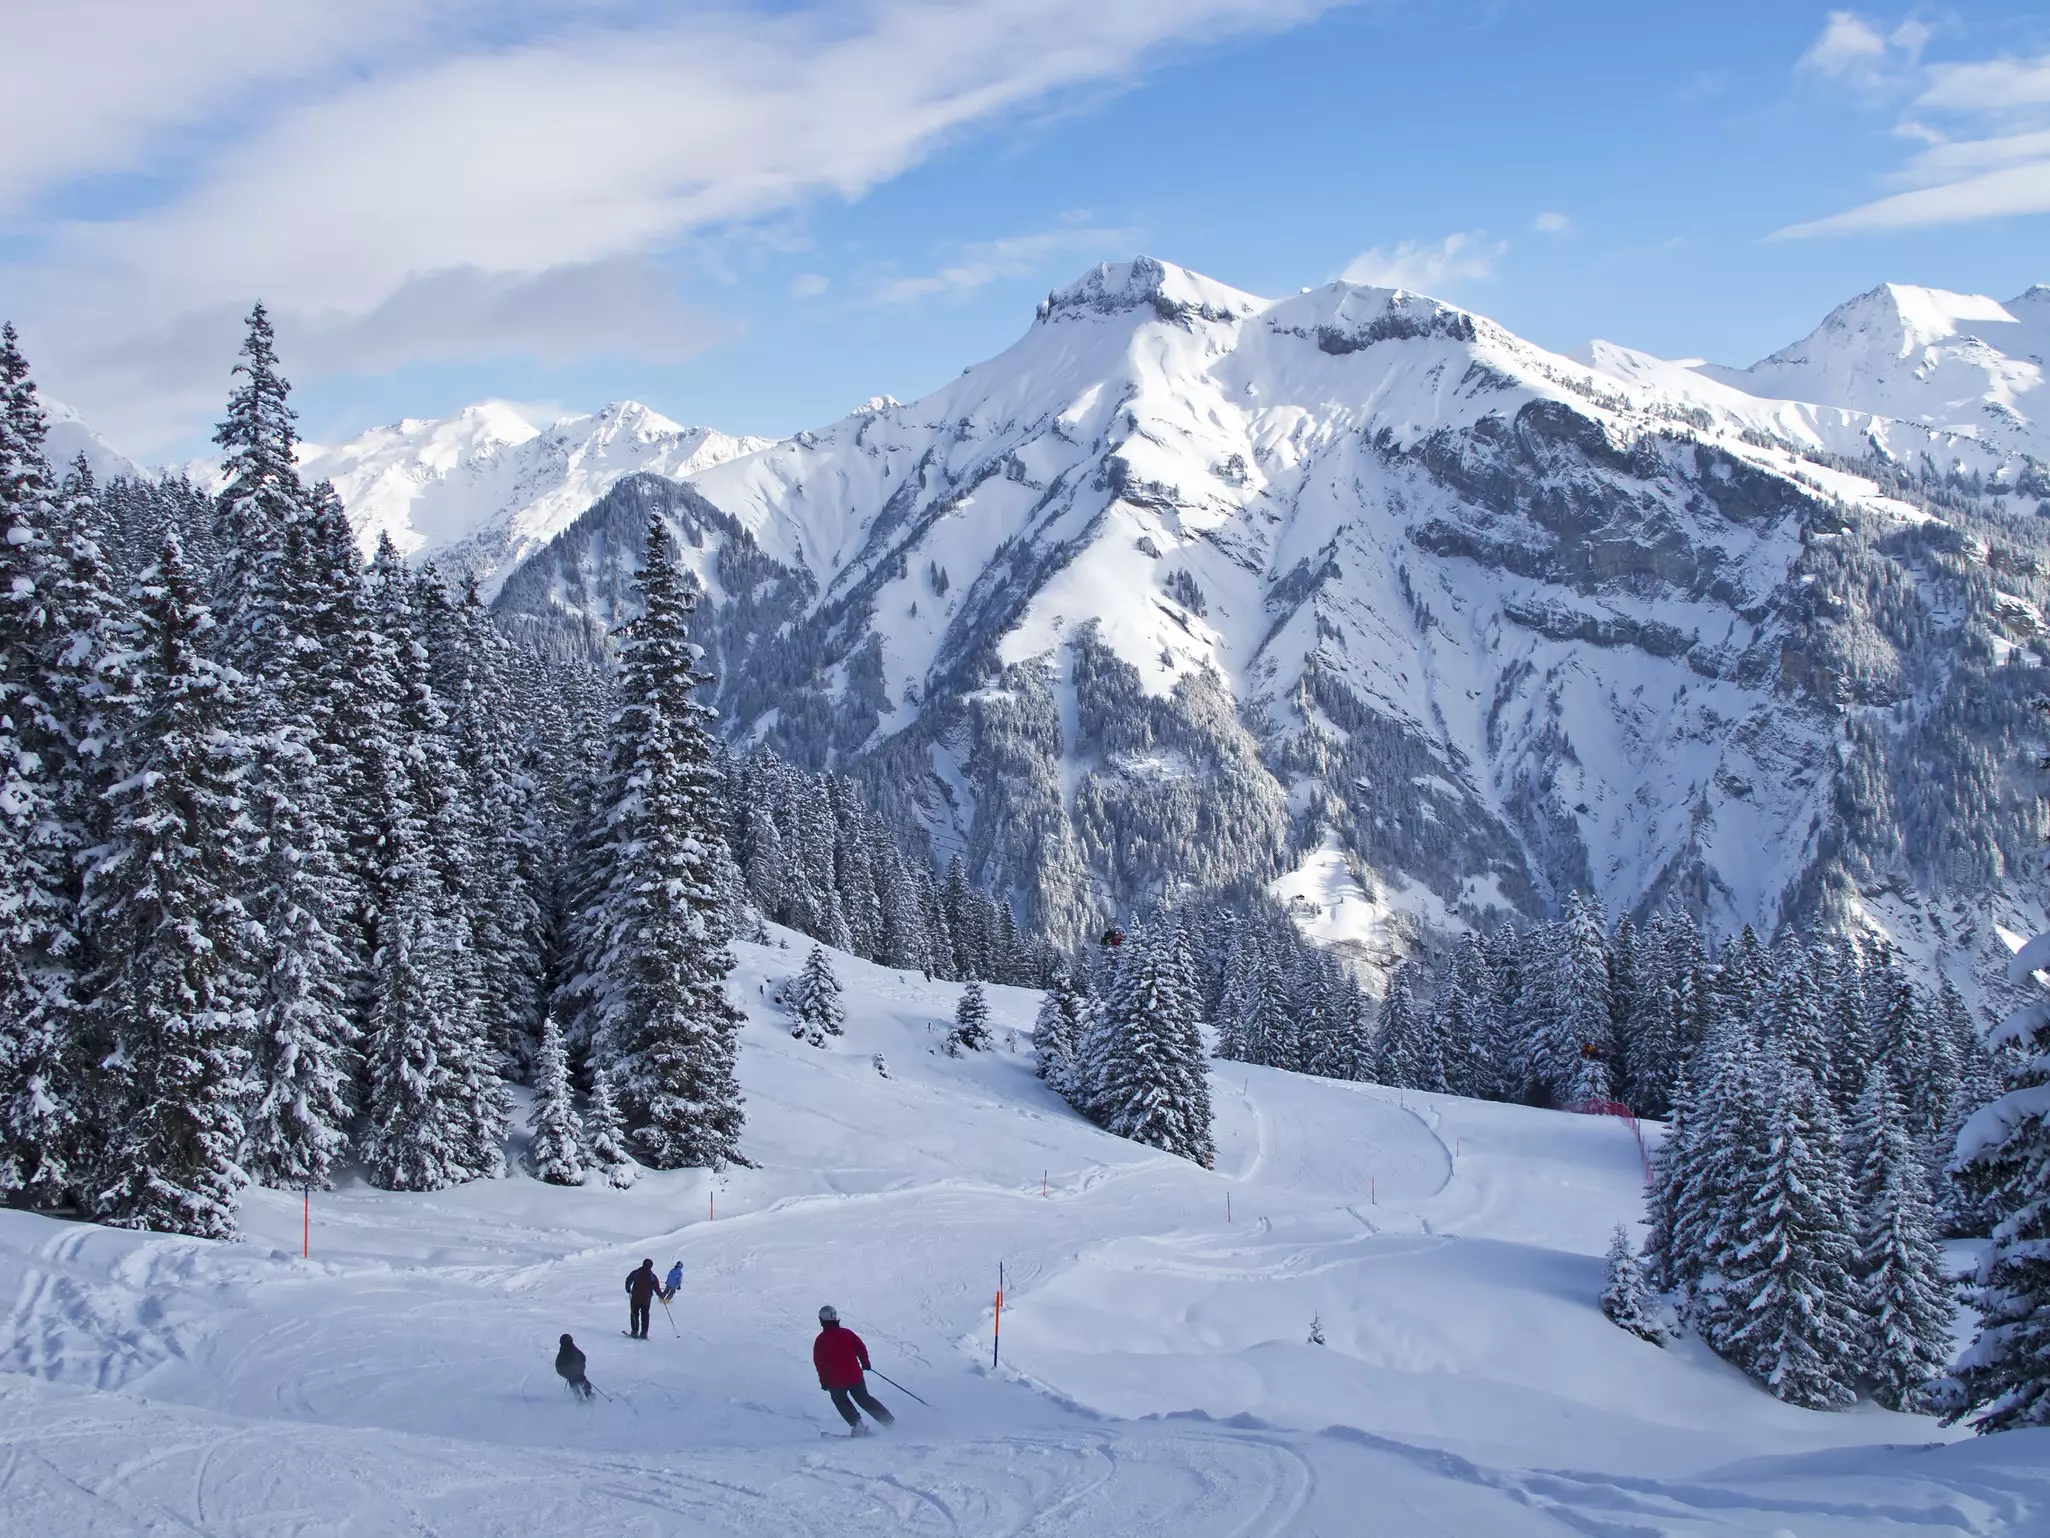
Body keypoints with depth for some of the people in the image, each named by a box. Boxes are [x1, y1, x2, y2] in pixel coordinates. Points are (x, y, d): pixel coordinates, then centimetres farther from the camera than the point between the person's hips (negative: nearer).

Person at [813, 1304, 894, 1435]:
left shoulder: (821, 1340, -9)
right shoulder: (847, 1333, -1)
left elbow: (819, 1363, -8)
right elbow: (861, 1348, 2)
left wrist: (824, 1381, 1)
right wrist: (865, 1363, 18)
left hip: (836, 1380, -3)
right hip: (855, 1375, 3)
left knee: (840, 1400, 24)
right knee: (864, 1399, 20)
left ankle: (856, 1423, 9)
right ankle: (888, 1420, 16)